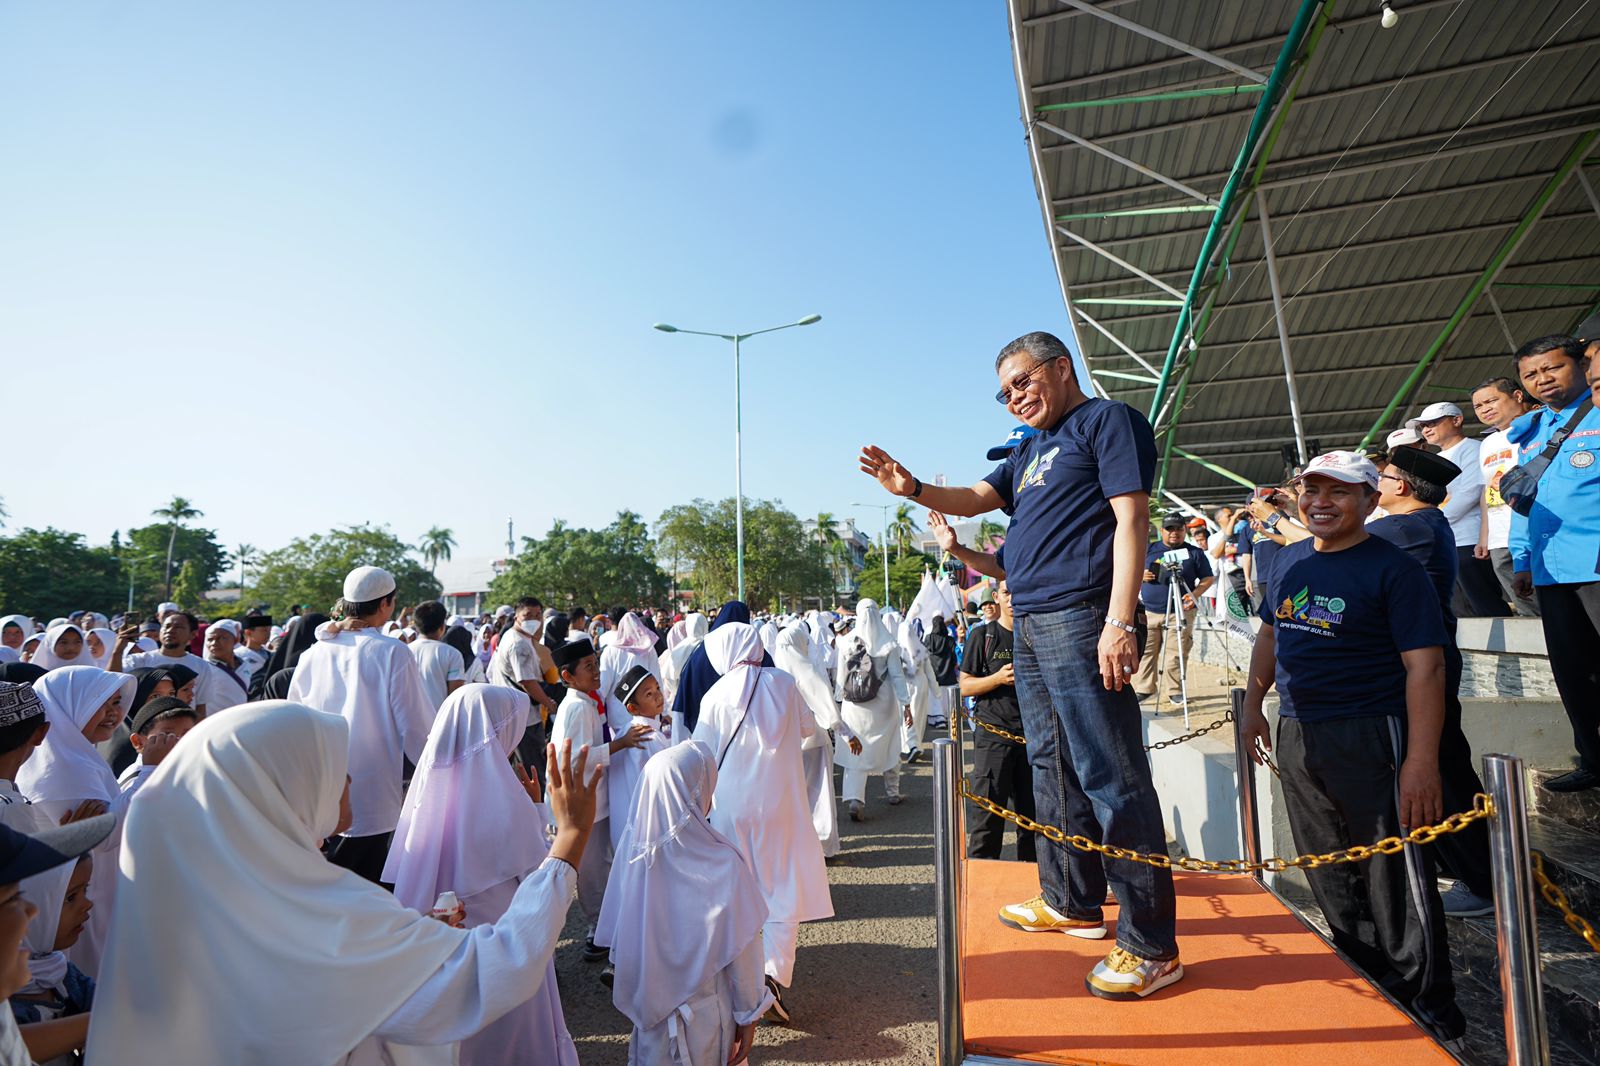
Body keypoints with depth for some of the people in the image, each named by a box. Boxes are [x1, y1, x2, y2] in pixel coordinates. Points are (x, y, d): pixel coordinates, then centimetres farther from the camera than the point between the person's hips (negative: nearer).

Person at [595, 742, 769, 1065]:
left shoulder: (633, 850, -17)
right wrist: (748, 1014, -2)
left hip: (650, 1008, 3)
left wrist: (639, 996, 13)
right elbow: (740, 952, -18)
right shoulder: (723, 866, -29)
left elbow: (617, 939, -4)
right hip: (704, 1015, -3)